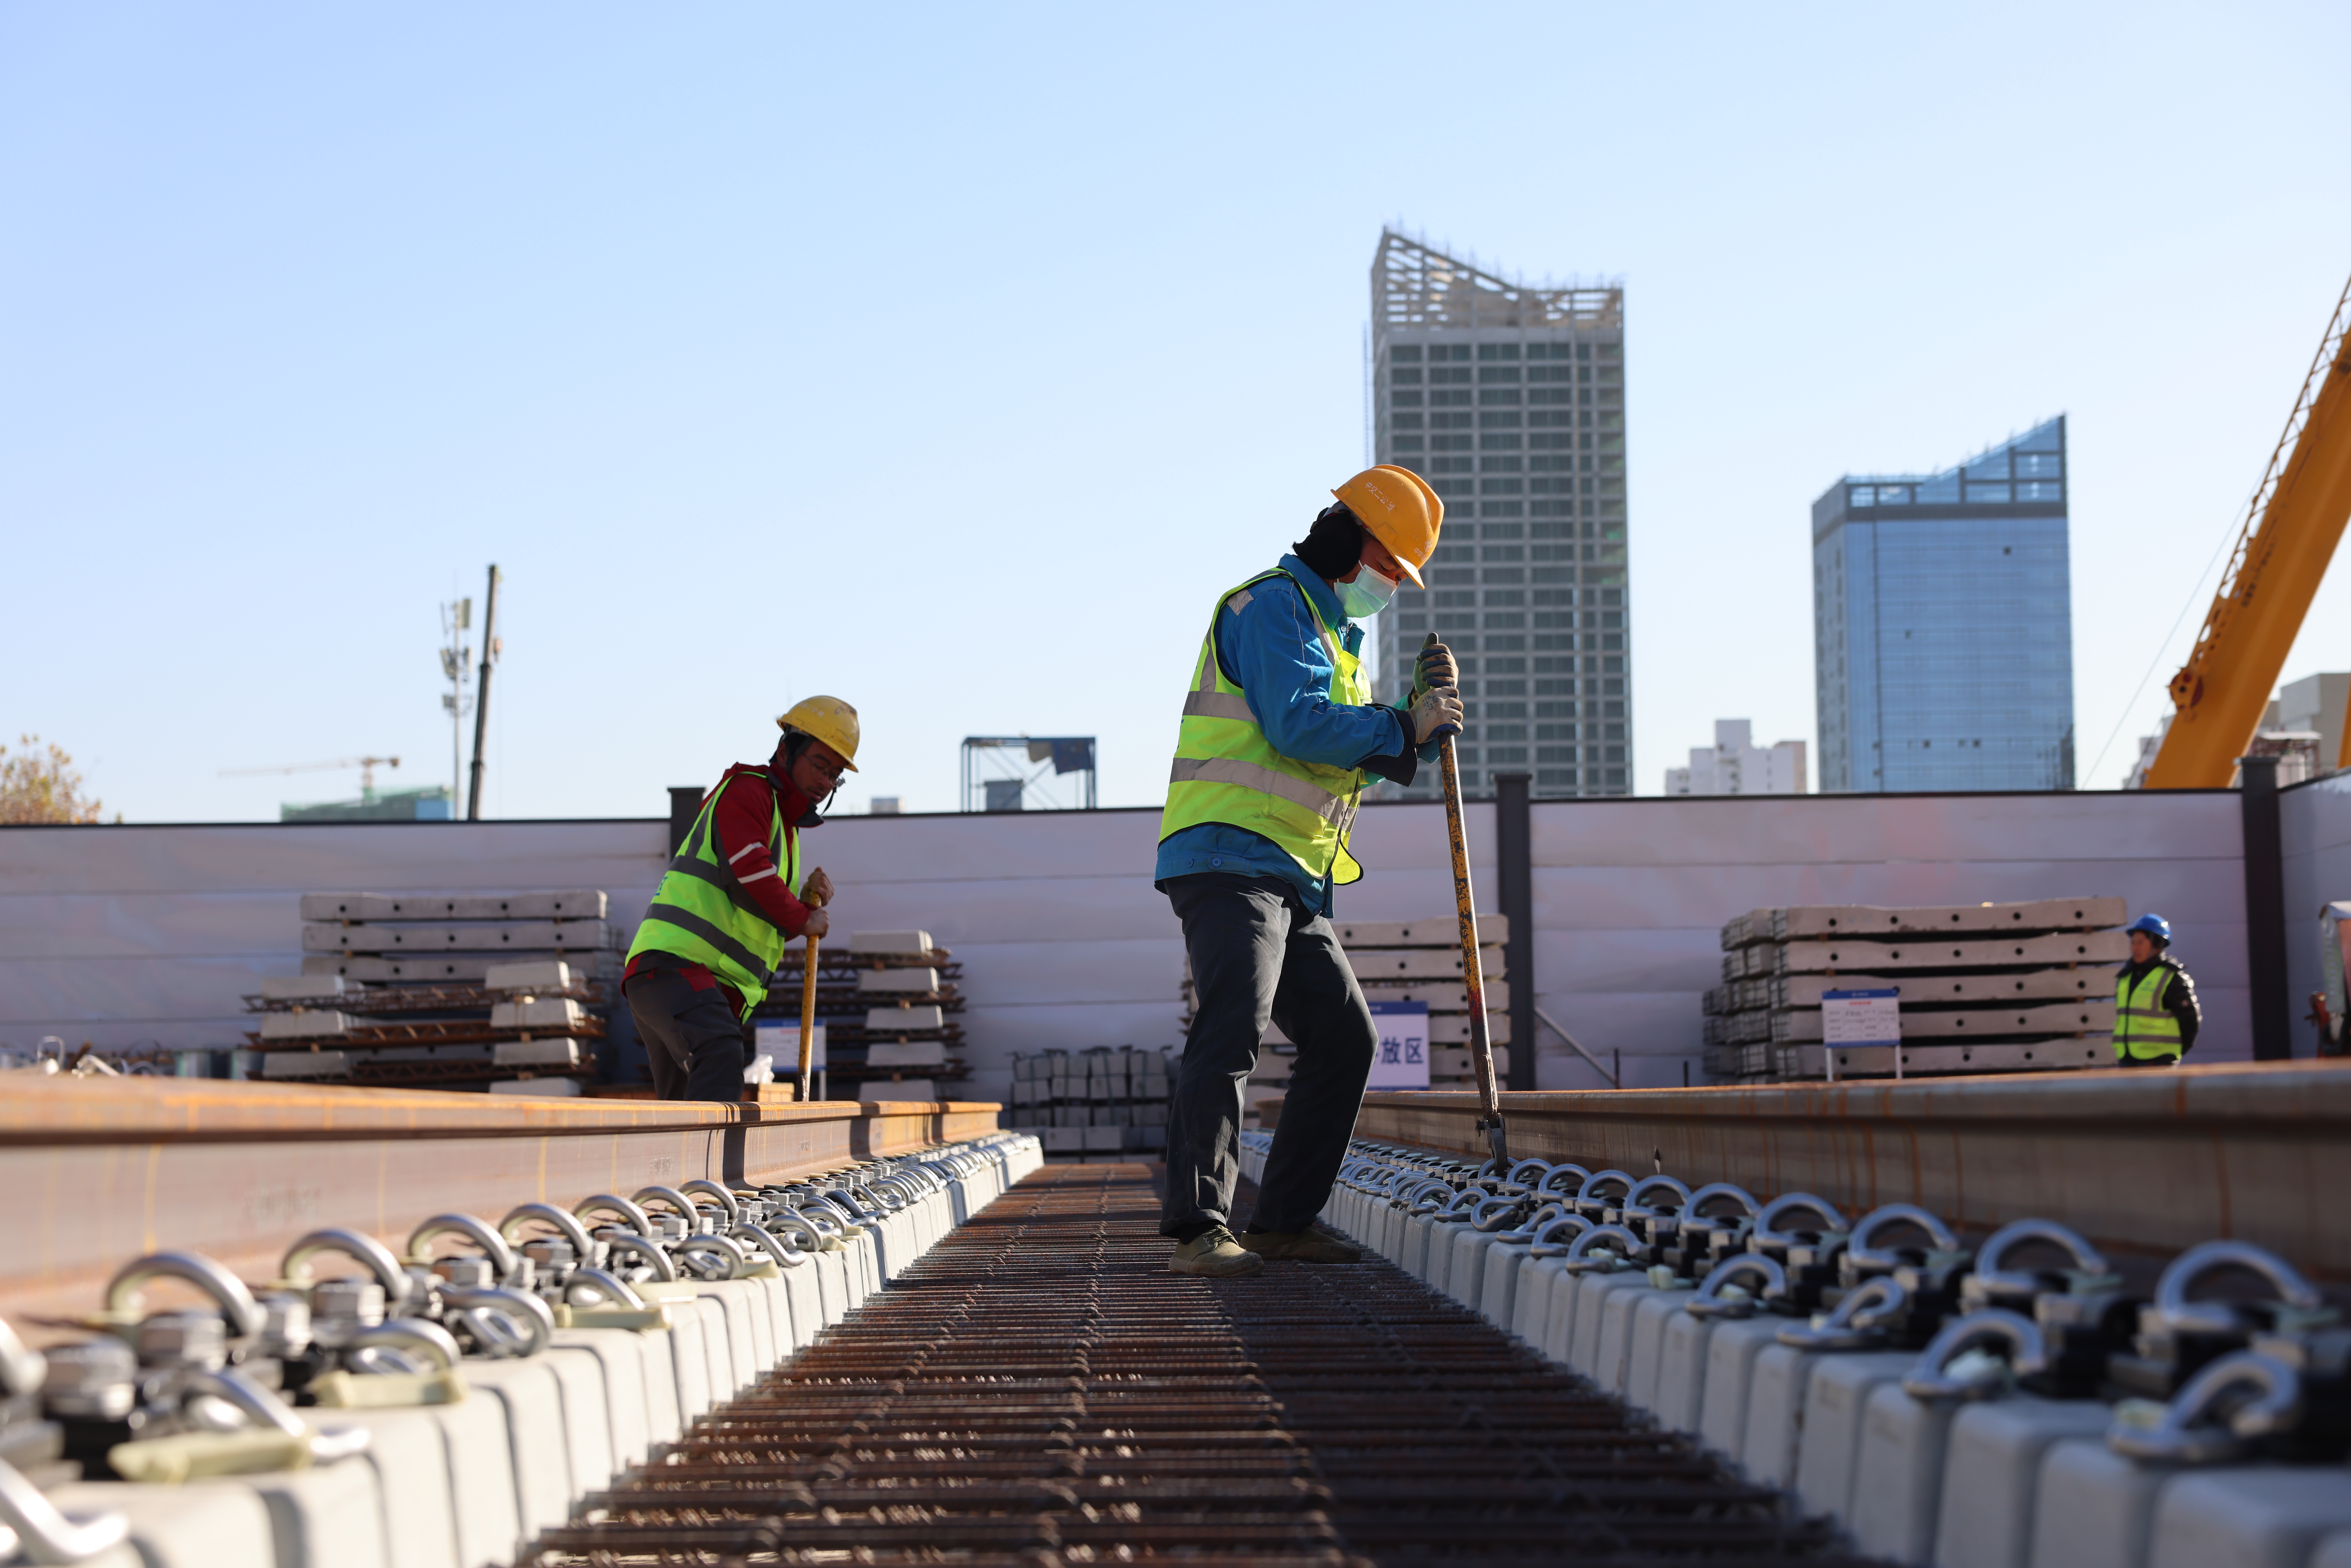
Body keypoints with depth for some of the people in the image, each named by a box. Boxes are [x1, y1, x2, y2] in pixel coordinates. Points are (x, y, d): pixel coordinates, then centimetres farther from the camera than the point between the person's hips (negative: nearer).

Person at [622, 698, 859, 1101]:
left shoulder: (785, 828, 28)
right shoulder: (747, 789, 0)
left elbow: (769, 926, 27)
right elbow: (750, 870, -17)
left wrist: (809, 900, 9)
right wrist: (803, 920, -4)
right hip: (672, 964, -10)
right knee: (721, 1056, -33)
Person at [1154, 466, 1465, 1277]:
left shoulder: (1335, 633, 26)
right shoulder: (1275, 604, -6)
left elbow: (1372, 758, 26)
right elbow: (1299, 723, -20)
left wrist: (1428, 708, 10)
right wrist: (1406, 727, -10)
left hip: (1293, 880, 11)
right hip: (1229, 858, -11)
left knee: (1344, 1036, 9)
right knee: (1233, 1027, -22)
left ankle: (1283, 1222, 13)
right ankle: (1198, 1230, -27)